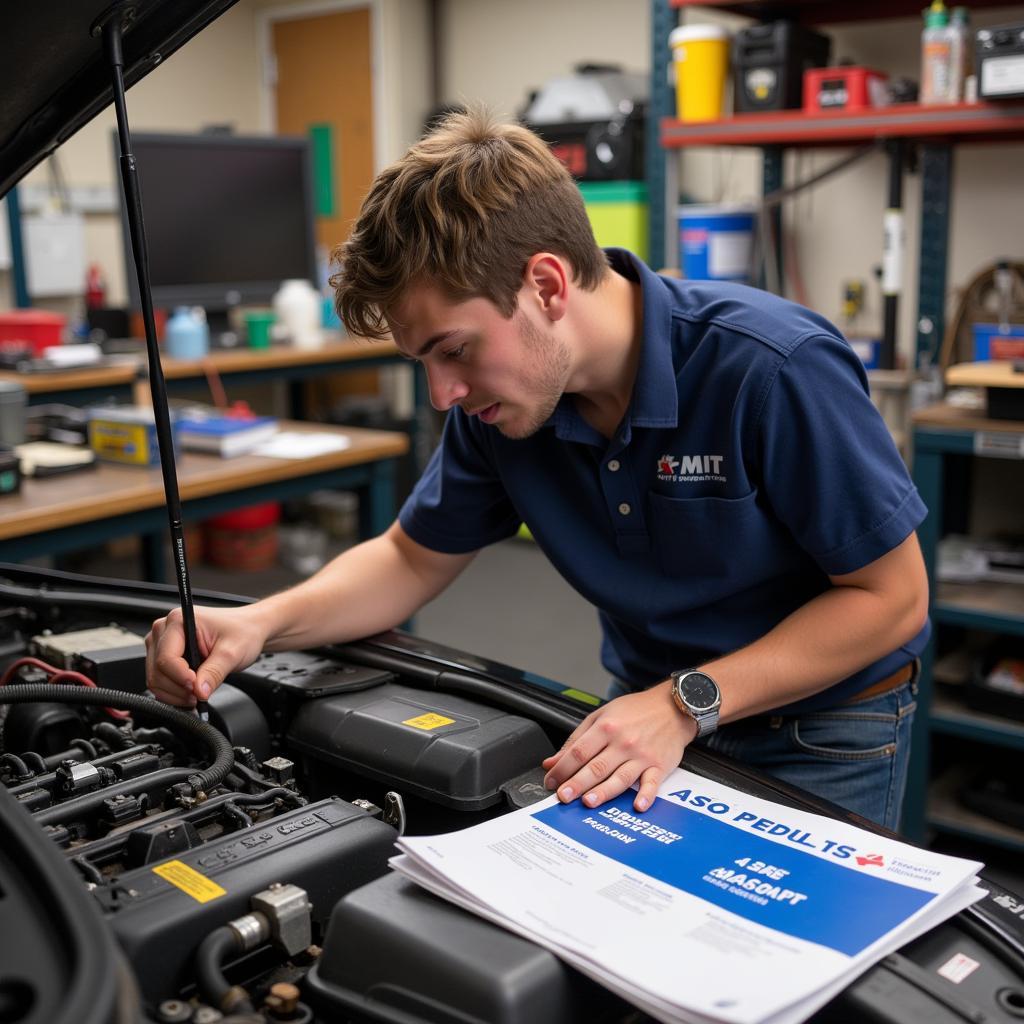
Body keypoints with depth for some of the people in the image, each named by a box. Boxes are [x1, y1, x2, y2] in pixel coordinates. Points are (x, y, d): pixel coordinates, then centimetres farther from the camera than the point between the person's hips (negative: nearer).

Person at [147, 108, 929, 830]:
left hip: (821, 736, -4)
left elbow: (892, 595, -20)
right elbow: (413, 558, 2)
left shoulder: (777, 369, -29)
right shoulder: (499, 397, -11)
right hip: (654, 711, 4)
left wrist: (687, 705, -28)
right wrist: (259, 625, -17)